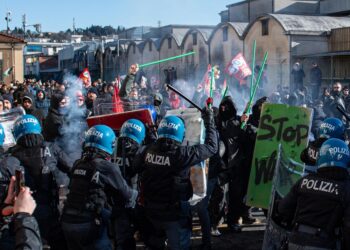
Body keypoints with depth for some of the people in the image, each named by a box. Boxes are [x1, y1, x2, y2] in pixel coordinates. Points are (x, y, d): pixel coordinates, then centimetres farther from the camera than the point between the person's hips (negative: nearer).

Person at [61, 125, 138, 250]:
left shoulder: (78, 165, 7)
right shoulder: (108, 168, -11)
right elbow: (125, 193, 0)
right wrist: (134, 194, 23)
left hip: (68, 222, 7)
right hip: (89, 225, -6)